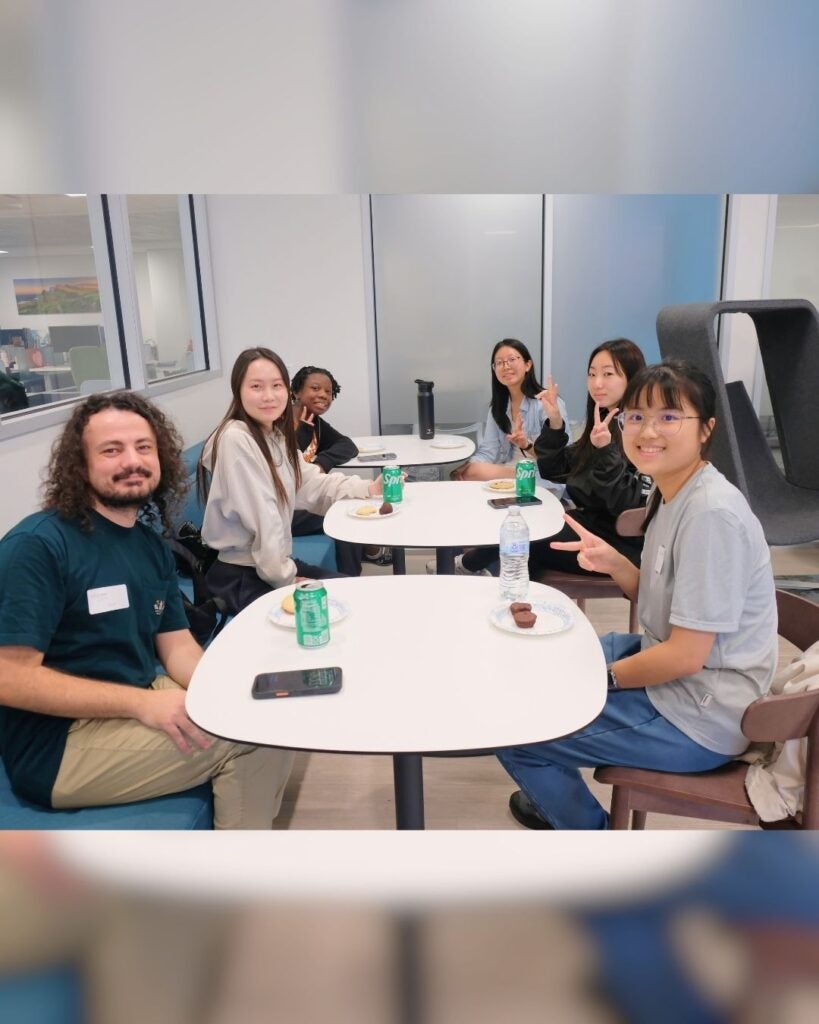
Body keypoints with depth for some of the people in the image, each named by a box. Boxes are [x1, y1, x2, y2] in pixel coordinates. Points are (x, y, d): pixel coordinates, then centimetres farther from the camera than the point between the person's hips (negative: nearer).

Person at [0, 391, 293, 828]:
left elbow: (177, 646, 7)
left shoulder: (151, 544, 6)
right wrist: (142, 703, -25)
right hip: (59, 745, -8)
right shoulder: (37, 544, -18)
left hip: (140, 701, 8)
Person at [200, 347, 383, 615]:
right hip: (241, 577, -9)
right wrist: (285, 579, -17)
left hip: (274, 564, 9)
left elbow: (313, 484, 7)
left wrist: (368, 488, -5)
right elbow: (262, 519, -23)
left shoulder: (277, 436, 7)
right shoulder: (235, 440, -22)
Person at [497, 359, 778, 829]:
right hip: (665, 664, 9)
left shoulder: (712, 514, -27)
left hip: (701, 717, -9)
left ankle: (585, 825, 22)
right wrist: (614, 563, -9)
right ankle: (559, 795, 43)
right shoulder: (670, 494, 2)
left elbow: (686, 655, -25)